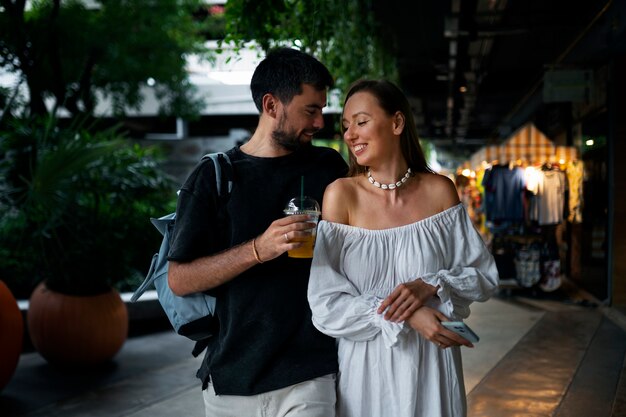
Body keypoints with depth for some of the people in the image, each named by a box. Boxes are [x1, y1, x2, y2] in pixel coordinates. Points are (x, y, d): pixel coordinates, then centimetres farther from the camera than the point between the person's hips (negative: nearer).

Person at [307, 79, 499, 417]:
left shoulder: (439, 191, -4)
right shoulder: (341, 194, -9)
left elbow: (484, 275, 1)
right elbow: (326, 304, -12)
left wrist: (430, 285, -17)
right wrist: (407, 318, -21)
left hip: (431, 369, 2)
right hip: (366, 371, -1)